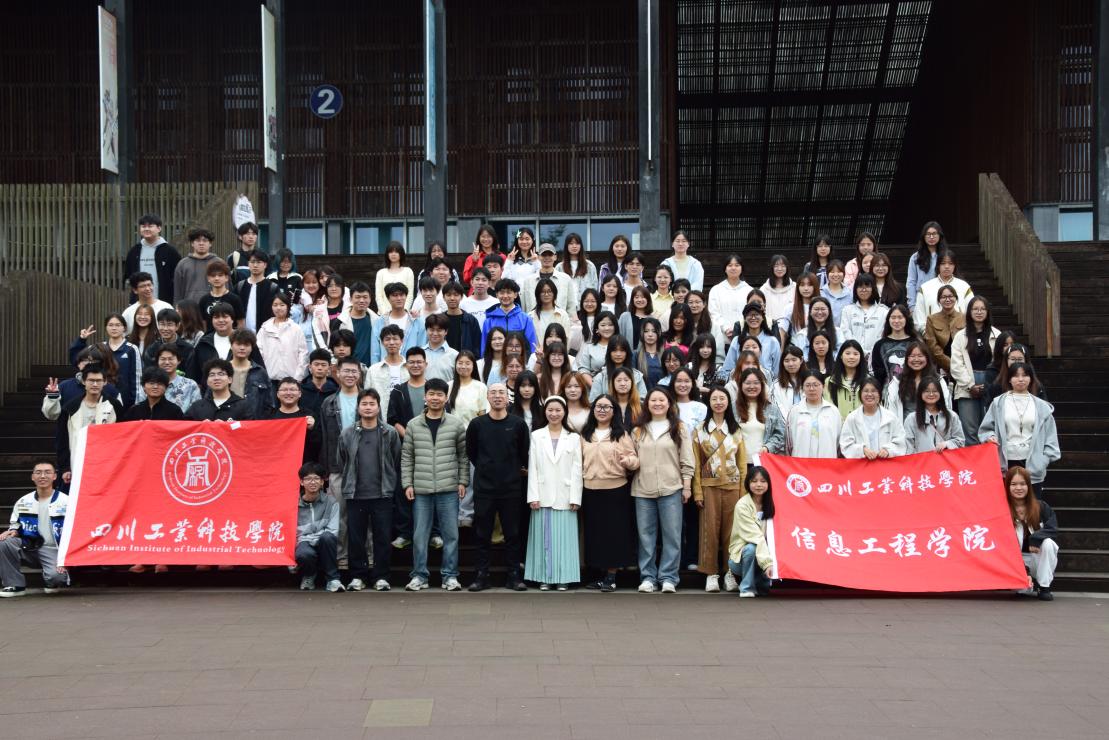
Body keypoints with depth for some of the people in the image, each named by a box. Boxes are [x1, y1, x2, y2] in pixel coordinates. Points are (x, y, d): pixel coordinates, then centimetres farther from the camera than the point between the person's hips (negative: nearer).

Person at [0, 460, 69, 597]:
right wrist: (12, 531, -6)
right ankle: (15, 585, -11)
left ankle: (52, 582, 8)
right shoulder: (23, 502, 8)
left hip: (54, 551, -4)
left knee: (56, 576, -33)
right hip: (29, 547, 4)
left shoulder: (66, 502, -3)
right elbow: (15, 526, 20)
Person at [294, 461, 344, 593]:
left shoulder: (331, 503, 1)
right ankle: (308, 576, 1)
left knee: (327, 537, -35)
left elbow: (333, 531, -10)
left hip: (324, 548, 0)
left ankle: (332, 579, -16)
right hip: (304, 545, 0)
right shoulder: (295, 504, 2)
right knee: (303, 554, -37)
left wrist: (310, 538, -14)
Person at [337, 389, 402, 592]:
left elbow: (397, 461, 5)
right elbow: (342, 463, 12)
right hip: (355, 495, 1)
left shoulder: (390, 433, -1)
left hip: (382, 495, -1)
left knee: (382, 537, 3)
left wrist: (389, 484, 5)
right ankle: (358, 576, 16)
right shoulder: (347, 434, 3)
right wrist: (349, 484, 12)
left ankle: (381, 576, 12)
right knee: (355, 538, 5)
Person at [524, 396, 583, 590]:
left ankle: (562, 577, 7)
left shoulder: (573, 438, 7)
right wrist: (533, 496, -5)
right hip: (543, 496, 0)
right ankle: (544, 577, 7)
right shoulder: (536, 436, 8)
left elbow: (576, 469, 3)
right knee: (544, 537, 2)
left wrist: (575, 498, -5)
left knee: (564, 537, 1)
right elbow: (532, 468, 3)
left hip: (565, 497, 0)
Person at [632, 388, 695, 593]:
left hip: (671, 489, -2)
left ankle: (668, 578, 6)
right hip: (643, 491, 3)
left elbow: (686, 460, 2)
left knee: (672, 535, -1)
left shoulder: (679, 428, 4)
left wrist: (687, 486, -3)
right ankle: (648, 577, 12)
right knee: (646, 535, 5)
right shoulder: (639, 430, 13)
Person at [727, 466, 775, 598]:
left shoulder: (769, 504, 0)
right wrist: (767, 562, -35)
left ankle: (761, 583, 4)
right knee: (751, 549, -35)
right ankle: (747, 588, -15)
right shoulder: (742, 505, -18)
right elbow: (755, 536, -27)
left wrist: (772, 561, -20)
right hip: (740, 556, -5)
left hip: (763, 551, 5)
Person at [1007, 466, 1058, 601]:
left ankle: (1044, 587, -15)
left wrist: (1035, 539, -31)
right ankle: (1033, 585, 6)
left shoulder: (1041, 506, -4)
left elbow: (1053, 529, -12)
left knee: (1047, 543, -32)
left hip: (1039, 556, 2)